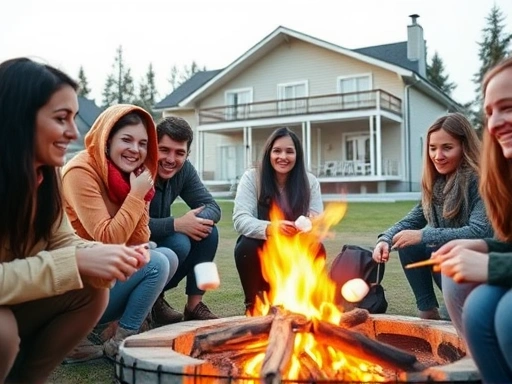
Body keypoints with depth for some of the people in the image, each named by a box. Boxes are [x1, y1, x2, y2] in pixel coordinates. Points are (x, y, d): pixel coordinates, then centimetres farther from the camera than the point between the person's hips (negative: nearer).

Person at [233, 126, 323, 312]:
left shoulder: (310, 181, -6)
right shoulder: (251, 177, -13)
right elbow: (240, 220, -24)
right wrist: (269, 228, -44)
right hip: (261, 252, -1)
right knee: (247, 246, -32)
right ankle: (253, 303, -6)